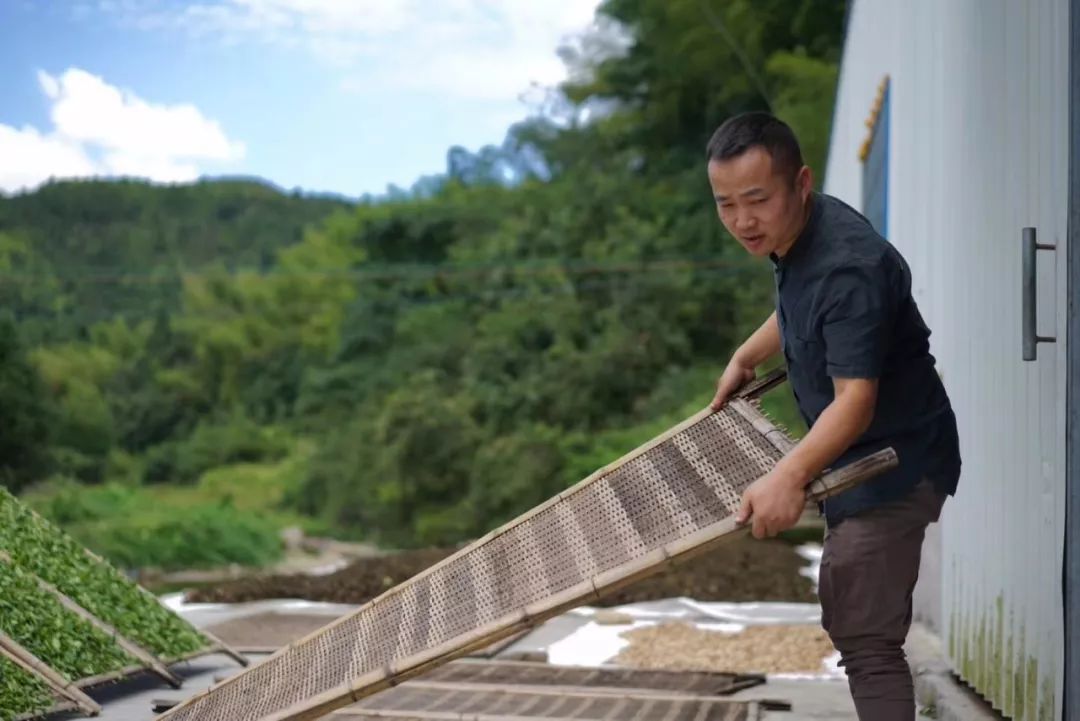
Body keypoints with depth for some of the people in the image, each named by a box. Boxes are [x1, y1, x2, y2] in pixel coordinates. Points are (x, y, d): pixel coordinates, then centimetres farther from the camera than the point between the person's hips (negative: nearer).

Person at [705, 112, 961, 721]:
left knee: (865, 636, -15)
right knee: (852, 619, 22)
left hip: (893, 462, -10)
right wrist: (745, 358, 20)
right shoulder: (797, 236, 1)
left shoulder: (848, 268, -30)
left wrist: (791, 475, -50)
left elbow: (856, 399, -38)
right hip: (857, 456, 11)